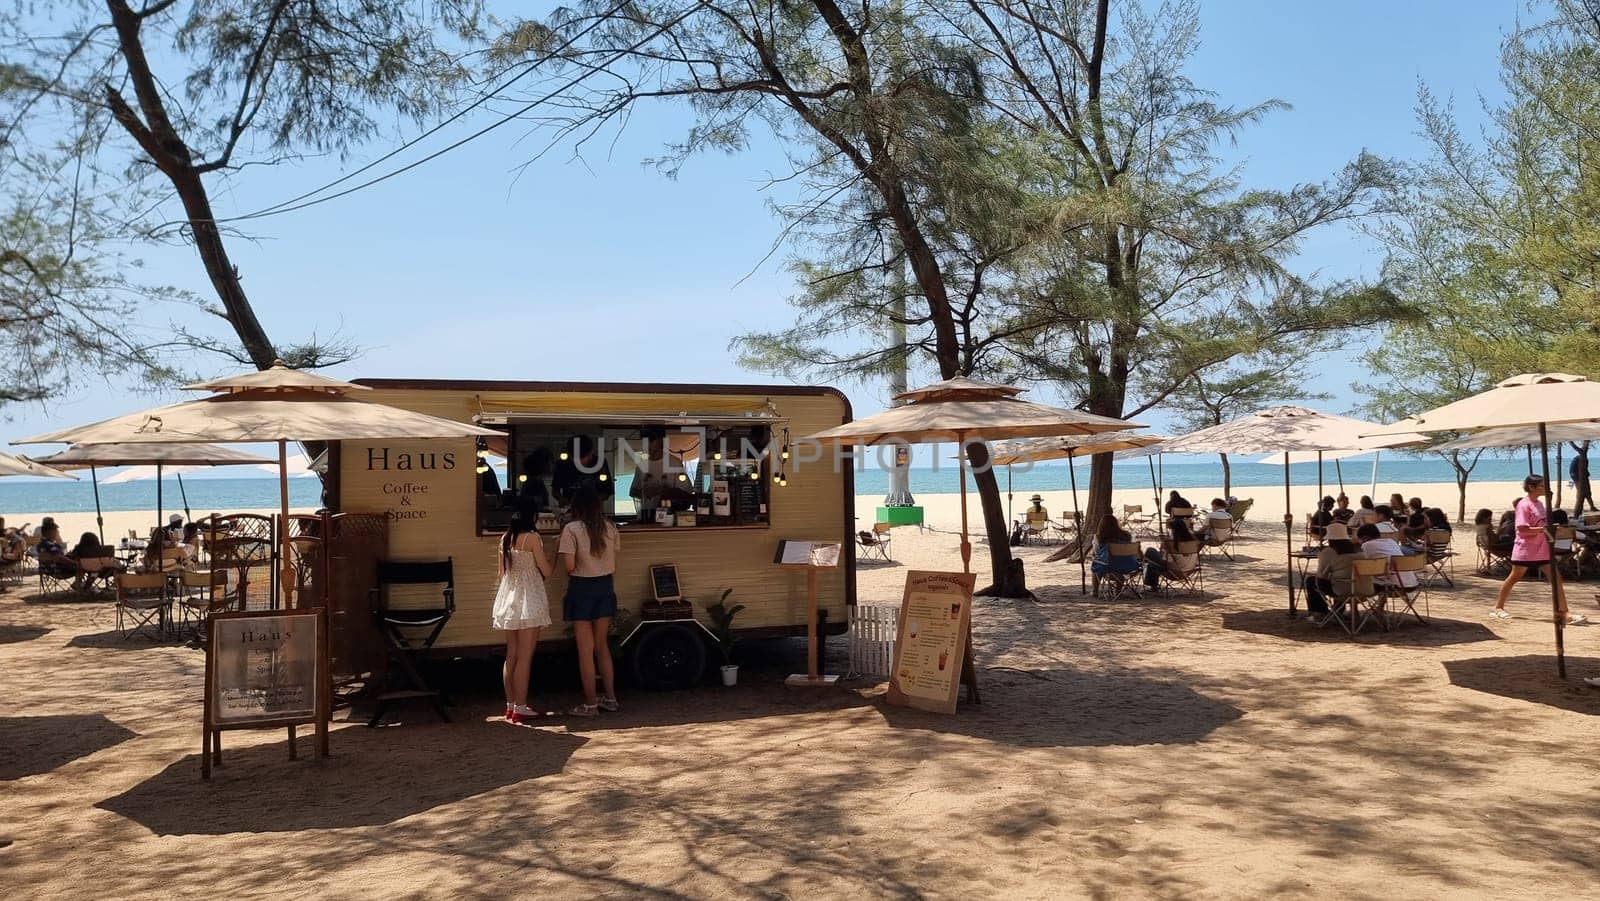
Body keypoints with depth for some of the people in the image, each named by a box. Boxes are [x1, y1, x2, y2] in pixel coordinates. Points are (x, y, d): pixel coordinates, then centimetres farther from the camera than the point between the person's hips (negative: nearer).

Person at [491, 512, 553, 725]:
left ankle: (511, 705, 18)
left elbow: (502, 573, 14)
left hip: (508, 600, 7)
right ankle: (520, 709, -2)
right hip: (529, 601, -7)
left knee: (511, 656, 12)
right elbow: (546, 571, -9)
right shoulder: (532, 538, -12)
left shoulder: (505, 539, 8)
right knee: (524, 657, -4)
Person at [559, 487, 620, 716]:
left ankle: (590, 704, 7)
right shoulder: (610, 528, 2)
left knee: (585, 650, 3)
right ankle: (610, 697, 21)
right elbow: (614, 563, 7)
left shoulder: (571, 529, -13)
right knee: (602, 646, 17)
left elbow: (569, 566, -16)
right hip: (605, 587, 5)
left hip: (581, 588, -5)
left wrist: (560, 549, 0)